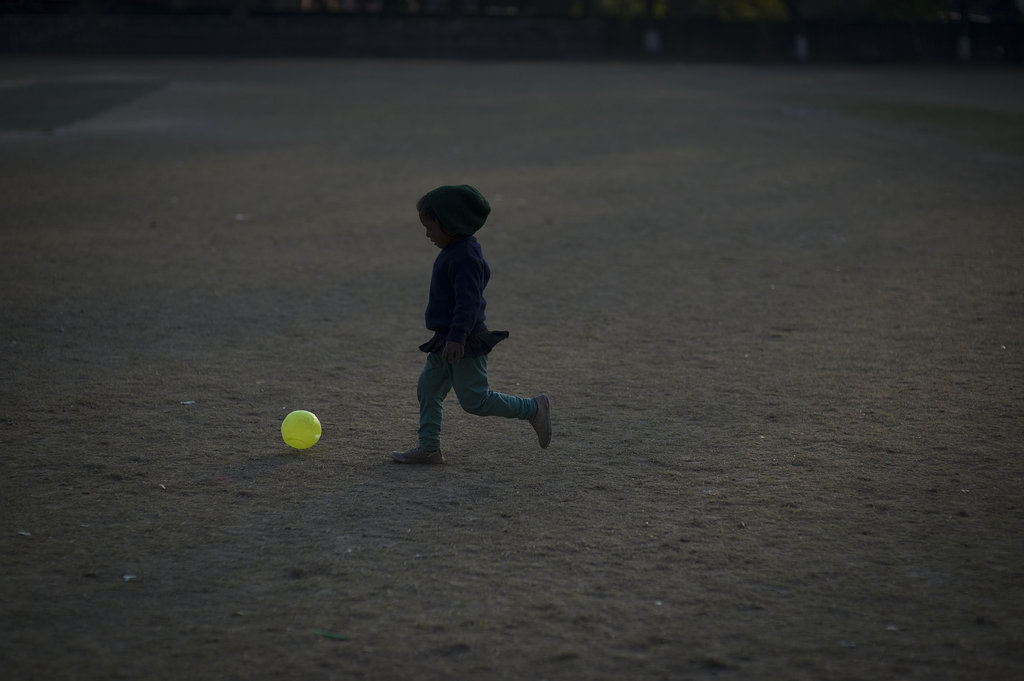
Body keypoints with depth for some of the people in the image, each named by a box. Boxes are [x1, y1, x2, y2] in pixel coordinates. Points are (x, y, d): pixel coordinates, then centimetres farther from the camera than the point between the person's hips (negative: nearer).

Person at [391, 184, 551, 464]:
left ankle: (533, 409, 7)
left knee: (474, 399, -4)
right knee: (428, 388, 9)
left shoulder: (464, 257, -21)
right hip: (448, 339, 11)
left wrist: (457, 337, -32)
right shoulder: (455, 251, 10)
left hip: (466, 342, -11)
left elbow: (468, 301, -27)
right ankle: (429, 447, 14)